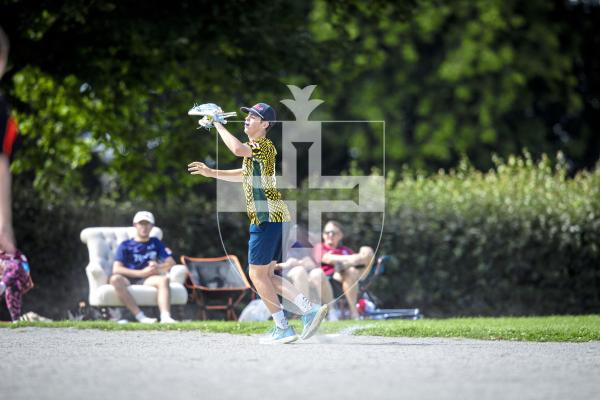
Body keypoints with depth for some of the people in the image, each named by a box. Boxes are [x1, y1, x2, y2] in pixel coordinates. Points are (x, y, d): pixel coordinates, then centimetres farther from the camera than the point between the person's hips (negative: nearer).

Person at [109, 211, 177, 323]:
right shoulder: (125, 246, 8)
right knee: (115, 279, -36)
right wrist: (142, 272, -15)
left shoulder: (156, 243, 20)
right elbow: (116, 269, -7)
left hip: (148, 280, 2)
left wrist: (158, 267, -14)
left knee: (164, 279, -30)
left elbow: (171, 262, 9)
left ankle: (165, 317, -47)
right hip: (128, 280, -2)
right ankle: (140, 317, -43)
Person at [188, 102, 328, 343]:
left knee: (257, 274, -3)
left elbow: (237, 149, -31)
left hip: (267, 219, -10)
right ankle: (310, 309, 3)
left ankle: (282, 328, -2)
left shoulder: (264, 146, -10)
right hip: (276, 218, 10)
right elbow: (244, 174, 37)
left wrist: (218, 125, -17)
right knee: (267, 275, 13)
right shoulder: (255, 149, 21)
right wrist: (211, 173, 32)